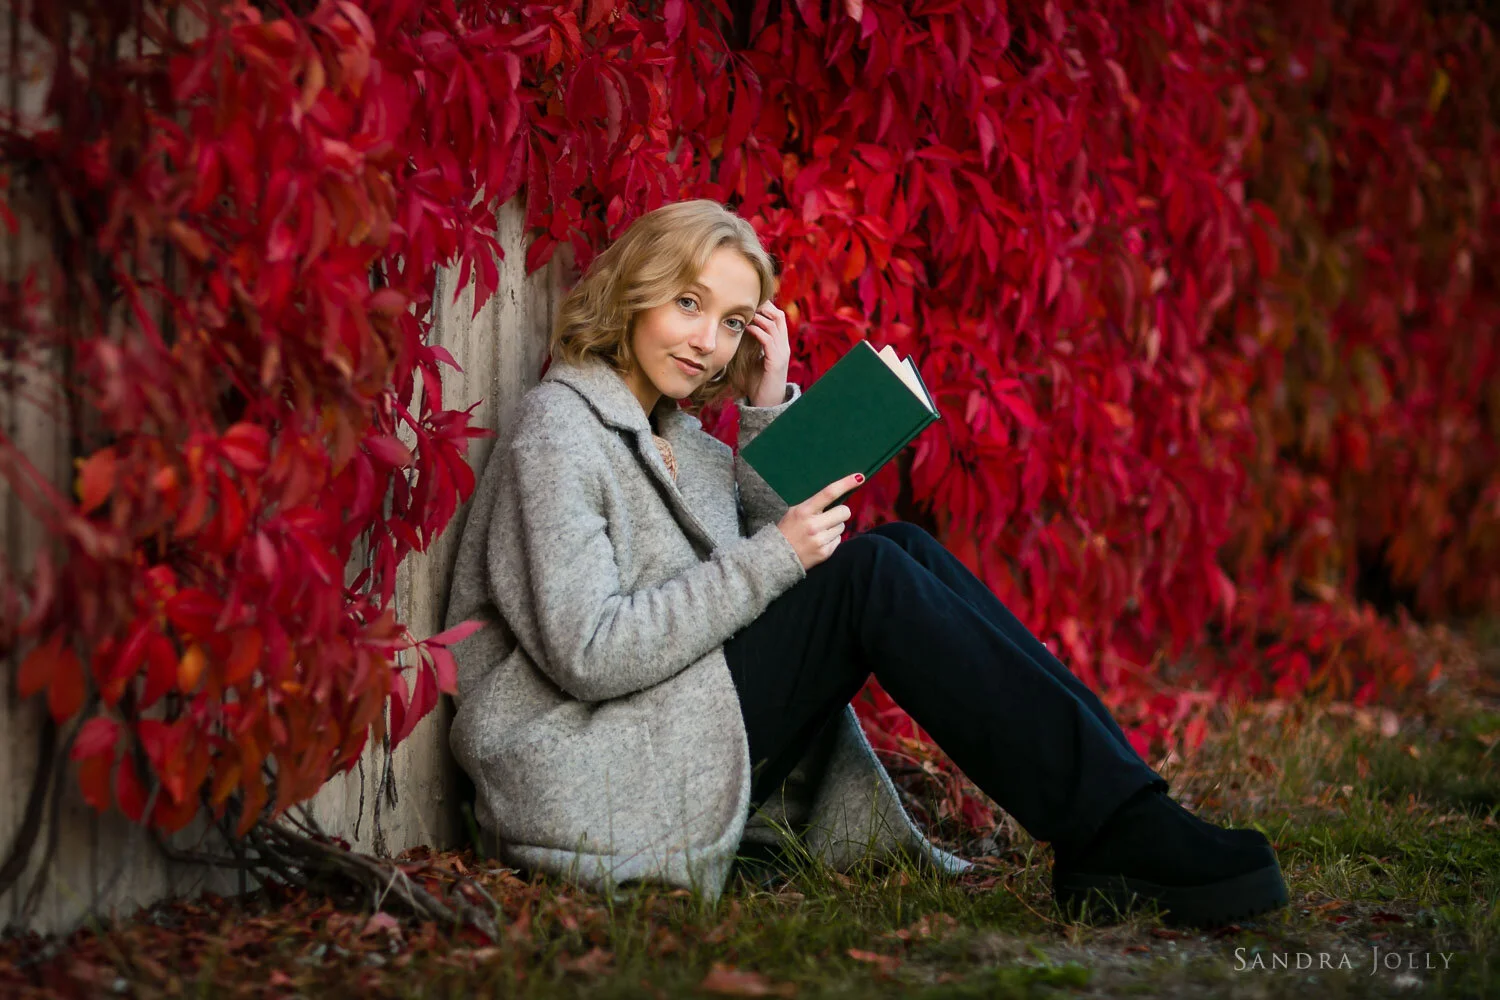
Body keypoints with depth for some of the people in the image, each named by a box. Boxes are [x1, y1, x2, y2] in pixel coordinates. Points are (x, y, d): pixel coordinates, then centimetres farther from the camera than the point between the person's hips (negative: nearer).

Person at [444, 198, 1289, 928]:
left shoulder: (676, 434, 18)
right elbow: (587, 654, -19)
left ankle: (1105, 847, -13)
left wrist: (771, 408, 2)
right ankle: (1128, 835, -22)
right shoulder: (558, 428, -9)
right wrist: (772, 559, -18)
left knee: (899, 550, -4)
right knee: (871, 577, -19)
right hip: (593, 793, -9)